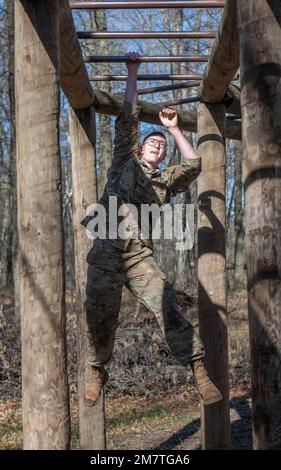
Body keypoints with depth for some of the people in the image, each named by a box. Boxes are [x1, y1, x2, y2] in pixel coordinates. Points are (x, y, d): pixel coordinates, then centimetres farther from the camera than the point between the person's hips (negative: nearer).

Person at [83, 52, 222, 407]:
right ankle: (97, 372, 21)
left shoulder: (165, 181, 23)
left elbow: (193, 164, 12)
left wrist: (174, 128, 20)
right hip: (105, 253, -1)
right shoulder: (125, 161, 19)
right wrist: (132, 73, 19)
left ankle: (198, 368, -16)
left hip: (140, 256, 1)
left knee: (167, 308, -14)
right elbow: (128, 119, 18)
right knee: (100, 318, 1)